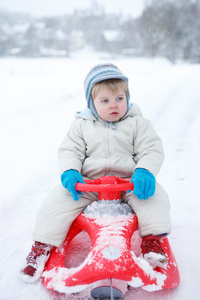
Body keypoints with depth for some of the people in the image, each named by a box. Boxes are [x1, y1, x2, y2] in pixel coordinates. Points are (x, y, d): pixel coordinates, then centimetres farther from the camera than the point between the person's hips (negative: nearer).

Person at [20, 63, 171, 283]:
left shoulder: (137, 123, 5)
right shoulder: (82, 124, 8)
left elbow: (152, 150, -2)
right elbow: (69, 150, 5)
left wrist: (144, 172, -24)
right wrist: (70, 172, -18)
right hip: (88, 183, 1)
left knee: (155, 194, -28)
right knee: (57, 199, -19)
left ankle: (152, 240, -20)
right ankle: (43, 246, -7)